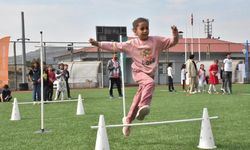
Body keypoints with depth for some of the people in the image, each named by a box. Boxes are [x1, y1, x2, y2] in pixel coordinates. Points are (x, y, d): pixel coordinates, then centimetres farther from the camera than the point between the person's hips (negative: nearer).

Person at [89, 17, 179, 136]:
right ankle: (143, 105, -43)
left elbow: (172, 42, -6)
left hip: (150, 73, 3)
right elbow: (114, 46, -5)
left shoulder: (156, 41, -5)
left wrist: (175, 35, -27)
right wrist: (98, 44, -9)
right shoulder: (131, 44, -8)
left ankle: (128, 119, 29)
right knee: (150, 82, -36)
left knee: (138, 99, 12)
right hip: (138, 72, -3)